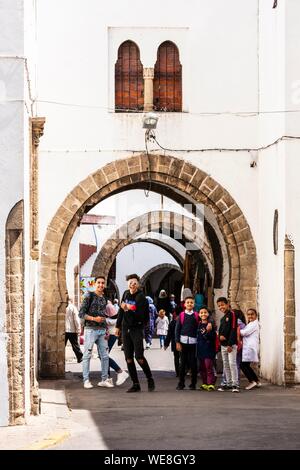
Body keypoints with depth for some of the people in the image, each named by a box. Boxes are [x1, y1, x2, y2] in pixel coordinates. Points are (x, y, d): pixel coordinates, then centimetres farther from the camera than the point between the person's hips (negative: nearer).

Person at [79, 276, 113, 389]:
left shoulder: (104, 299, 15)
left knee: (105, 356, 6)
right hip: (91, 329, -6)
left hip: (102, 330, 6)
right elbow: (81, 313, -8)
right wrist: (94, 318, -18)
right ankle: (86, 380, 1)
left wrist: (106, 330, 15)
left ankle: (104, 380, 13)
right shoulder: (89, 296, -5)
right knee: (87, 355, -3)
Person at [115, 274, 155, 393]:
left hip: (137, 329, -6)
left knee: (139, 357, -12)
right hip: (126, 329, 6)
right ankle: (135, 384, 10)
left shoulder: (141, 297, -11)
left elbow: (141, 315, -18)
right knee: (128, 358, 4)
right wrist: (118, 326, 19)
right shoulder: (126, 294, 9)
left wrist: (129, 309, -26)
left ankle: (150, 379, 9)